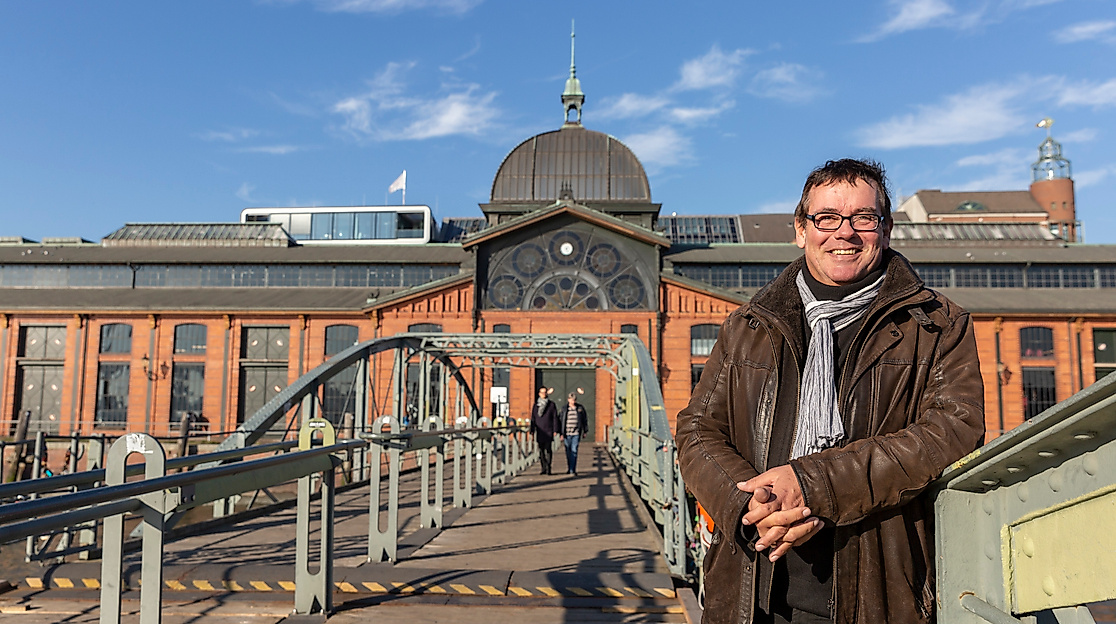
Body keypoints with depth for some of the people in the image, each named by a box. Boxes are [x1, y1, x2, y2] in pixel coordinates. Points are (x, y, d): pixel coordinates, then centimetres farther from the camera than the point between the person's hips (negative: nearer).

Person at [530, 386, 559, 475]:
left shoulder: (551, 404, 5)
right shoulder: (536, 405, 11)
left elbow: (555, 417, 4)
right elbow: (533, 418, 12)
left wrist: (555, 430, -3)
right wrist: (532, 430, 6)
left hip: (549, 430, -2)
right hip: (539, 431, 2)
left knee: (548, 449, -10)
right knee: (541, 450, 3)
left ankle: (548, 468, -8)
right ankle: (543, 468, 10)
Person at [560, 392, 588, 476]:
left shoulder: (580, 407, 3)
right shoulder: (564, 408, 0)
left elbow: (585, 419, 13)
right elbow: (561, 421, 1)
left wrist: (585, 431, 12)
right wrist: (561, 434, -3)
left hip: (576, 433, 0)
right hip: (567, 433, 0)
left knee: (574, 451, -8)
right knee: (568, 451, 9)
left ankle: (573, 470, -8)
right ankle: (568, 468, 25)